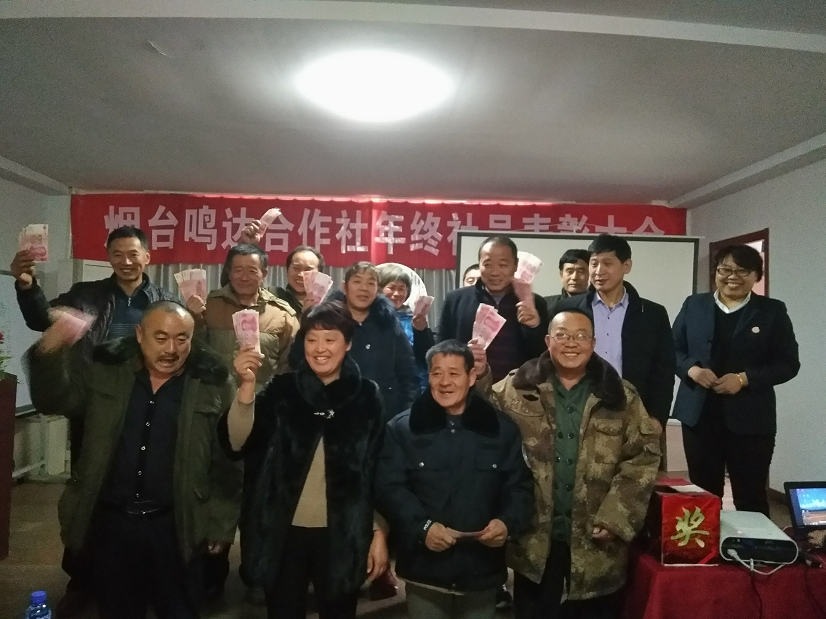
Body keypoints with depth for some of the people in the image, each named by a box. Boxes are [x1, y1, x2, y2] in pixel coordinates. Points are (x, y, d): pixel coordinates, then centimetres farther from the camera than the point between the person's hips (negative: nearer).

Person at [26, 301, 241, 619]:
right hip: (110, 522, 3)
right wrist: (50, 353, -20)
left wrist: (220, 523, -7)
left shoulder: (213, 385, -10)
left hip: (175, 527, -2)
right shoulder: (106, 373, -1)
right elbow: (53, 401, -1)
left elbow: (227, 461, -8)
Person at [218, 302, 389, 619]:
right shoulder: (282, 389, -2)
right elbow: (237, 444, -14)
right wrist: (247, 384, -27)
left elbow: (379, 469, 2)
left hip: (342, 534, 0)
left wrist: (379, 531, 0)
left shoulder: (366, 396, -3)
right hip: (284, 532, 1)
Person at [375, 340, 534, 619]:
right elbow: (388, 487, -7)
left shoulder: (502, 428, 3)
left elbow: (520, 487, 5)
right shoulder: (402, 428, -2)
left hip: (482, 572, 2)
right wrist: (422, 526, -19)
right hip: (425, 570, -1)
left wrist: (508, 522, -13)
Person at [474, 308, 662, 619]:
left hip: (596, 542, 1)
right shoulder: (518, 388, -1)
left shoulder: (620, 396, 1)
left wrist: (616, 517, -11)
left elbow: (643, 455, -3)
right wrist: (478, 376, -22)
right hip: (534, 541, 0)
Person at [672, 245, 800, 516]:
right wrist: (691, 369, -12)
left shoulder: (772, 311, 3)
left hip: (750, 419, -2)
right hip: (699, 415, 2)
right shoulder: (694, 305, 8)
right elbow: (673, 349, 9)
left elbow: (788, 363, -1)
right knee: (703, 494, 10)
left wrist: (744, 379, -15)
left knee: (751, 497, 5)